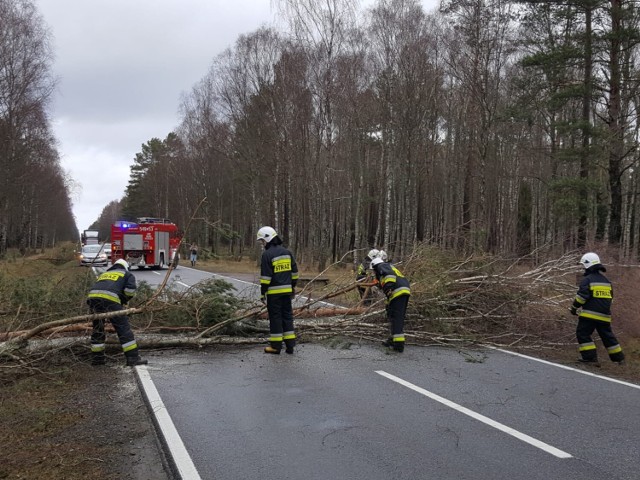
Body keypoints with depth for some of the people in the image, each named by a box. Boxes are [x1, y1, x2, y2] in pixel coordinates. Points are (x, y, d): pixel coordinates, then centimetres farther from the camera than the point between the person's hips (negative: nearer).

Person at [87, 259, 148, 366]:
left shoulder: (104, 274, 40)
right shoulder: (128, 275, 26)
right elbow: (130, 289, 5)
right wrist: (124, 300, 20)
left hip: (92, 296, 5)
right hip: (110, 299, -5)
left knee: (97, 329, 21)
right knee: (123, 328, -1)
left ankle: (97, 359, 28)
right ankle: (133, 358, -3)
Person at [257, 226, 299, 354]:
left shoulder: (267, 254, -12)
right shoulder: (286, 252, 10)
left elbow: (265, 276, -15)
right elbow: (294, 271, 13)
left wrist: (262, 293, -9)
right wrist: (293, 287, 20)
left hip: (274, 292, -6)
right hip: (287, 290, 6)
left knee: (275, 317, 0)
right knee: (287, 315, 11)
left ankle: (276, 346, 5)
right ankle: (290, 345, 12)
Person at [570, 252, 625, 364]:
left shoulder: (587, 280, -9)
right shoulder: (606, 280, 16)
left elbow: (581, 296, -15)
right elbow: (610, 297, 22)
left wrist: (574, 308, -3)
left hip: (589, 314, -7)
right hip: (604, 315, 8)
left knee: (583, 334, -1)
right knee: (607, 336, 17)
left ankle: (590, 356, -8)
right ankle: (619, 358, 24)